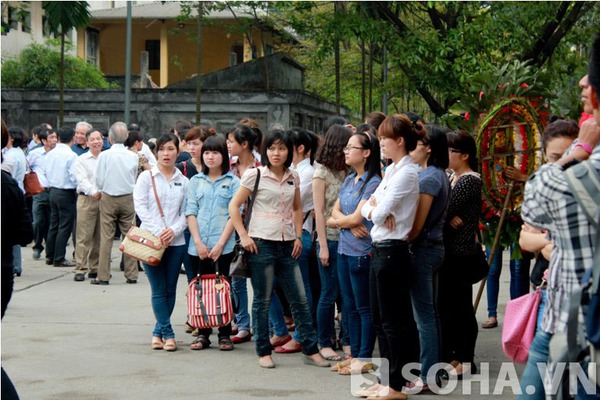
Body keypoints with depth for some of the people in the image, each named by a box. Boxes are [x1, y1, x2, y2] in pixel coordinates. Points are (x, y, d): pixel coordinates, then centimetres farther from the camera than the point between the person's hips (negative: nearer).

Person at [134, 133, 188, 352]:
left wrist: (174, 230, -13)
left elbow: (186, 213, 5)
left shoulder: (183, 181, 9)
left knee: (170, 290, 6)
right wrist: (157, 232, -14)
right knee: (159, 290, -3)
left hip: (176, 242, 3)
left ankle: (158, 332, 17)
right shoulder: (147, 177, 3)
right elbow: (140, 206, -5)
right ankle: (168, 334, 0)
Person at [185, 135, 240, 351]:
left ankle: (225, 335, 7)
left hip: (224, 246, -3)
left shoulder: (233, 182, 4)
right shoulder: (195, 181, 12)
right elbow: (191, 212, 6)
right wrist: (198, 242, -6)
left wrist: (220, 244, -11)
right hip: (198, 247, 3)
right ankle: (203, 333, 13)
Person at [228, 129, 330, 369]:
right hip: (261, 243, -4)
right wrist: (244, 236, -9)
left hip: (287, 245, 4)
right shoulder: (255, 175, -4)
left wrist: (298, 236, 10)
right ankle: (263, 352, 12)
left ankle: (311, 350, 12)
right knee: (262, 300, 2)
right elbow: (234, 206, -3)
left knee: (300, 299, 5)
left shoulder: (293, 178, 9)